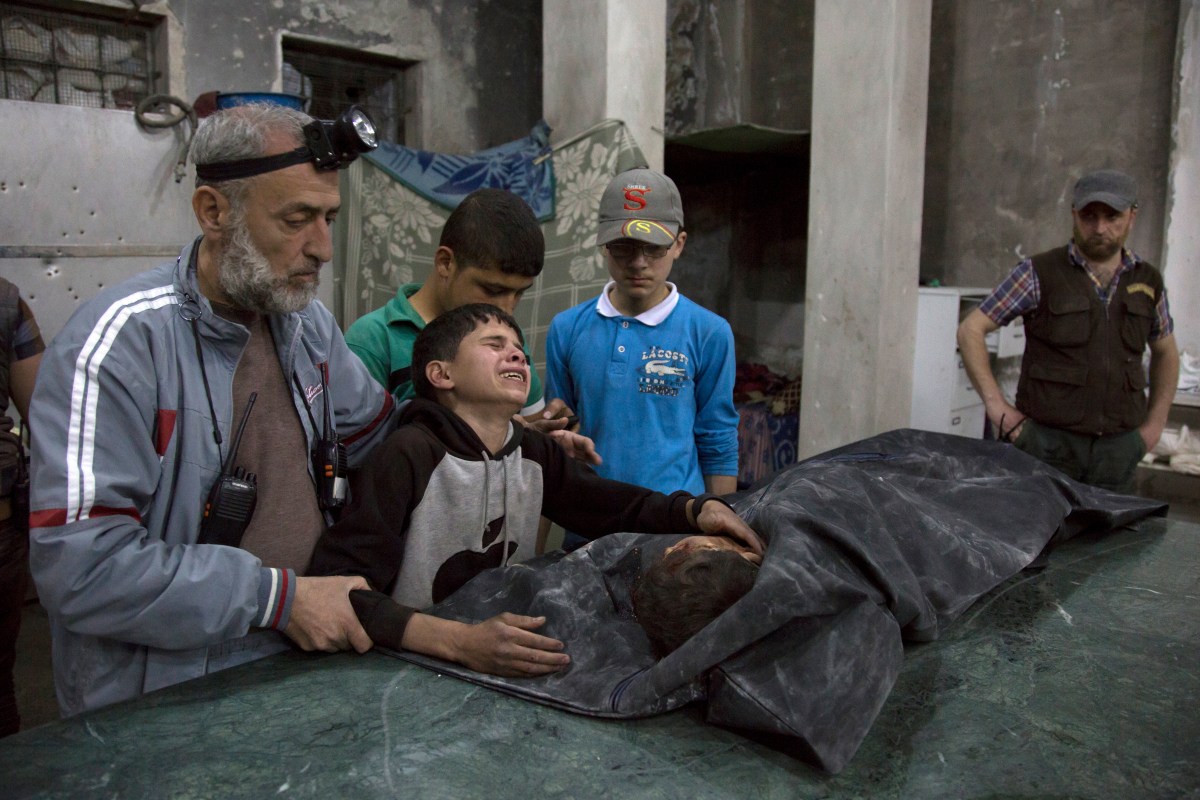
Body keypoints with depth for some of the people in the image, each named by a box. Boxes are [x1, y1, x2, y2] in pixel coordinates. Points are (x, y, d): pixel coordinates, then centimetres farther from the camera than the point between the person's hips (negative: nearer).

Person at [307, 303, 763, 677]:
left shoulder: (532, 453, 4)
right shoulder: (410, 455, -16)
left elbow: (615, 505, 10)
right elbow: (336, 584, -23)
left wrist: (699, 508, -9)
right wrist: (459, 642, -34)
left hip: (505, 663, 4)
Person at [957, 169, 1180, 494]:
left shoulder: (1148, 282, 10)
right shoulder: (1040, 273, -4)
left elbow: (1166, 353, 24)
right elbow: (970, 330, -5)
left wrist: (1154, 423, 14)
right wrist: (997, 405, -10)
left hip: (1119, 446, 4)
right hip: (1048, 440, -4)